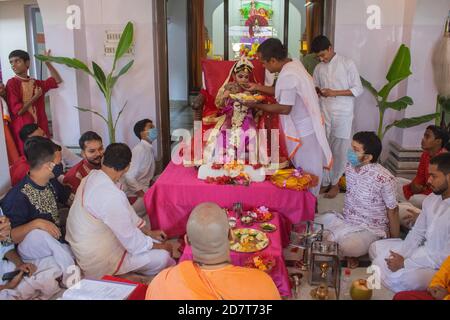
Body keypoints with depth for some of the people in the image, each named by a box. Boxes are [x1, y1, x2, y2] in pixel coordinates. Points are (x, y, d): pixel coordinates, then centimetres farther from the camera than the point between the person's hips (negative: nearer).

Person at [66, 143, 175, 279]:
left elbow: (126, 212, 10)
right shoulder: (111, 195, -32)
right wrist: (160, 246, -5)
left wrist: (149, 232, 13)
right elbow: (133, 242, -23)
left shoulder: (93, 176, -3)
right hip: (97, 261, -9)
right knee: (162, 256, -8)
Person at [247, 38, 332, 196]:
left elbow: (284, 108, -25)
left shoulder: (288, 76, -27)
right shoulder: (293, 63, 3)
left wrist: (256, 105, -17)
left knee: (307, 172, 5)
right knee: (306, 167, 20)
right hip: (305, 125, 9)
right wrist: (258, 87, 10)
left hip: (303, 131, -9)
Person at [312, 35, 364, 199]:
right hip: (324, 113, 4)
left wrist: (335, 92, -17)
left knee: (339, 151, 3)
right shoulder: (319, 68, 9)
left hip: (342, 114, -4)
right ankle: (325, 182, 17)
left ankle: (335, 183, 17)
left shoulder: (347, 63, -5)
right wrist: (316, 91, -7)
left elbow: (358, 89, -7)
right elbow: (315, 87, 18)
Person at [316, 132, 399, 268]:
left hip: (370, 229, -7)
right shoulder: (350, 167, -5)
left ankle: (350, 253, 1)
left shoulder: (384, 179, -24)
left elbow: (392, 211, -13)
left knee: (345, 247, -36)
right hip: (346, 220, 7)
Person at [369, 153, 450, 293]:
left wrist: (404, 263, -21)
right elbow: (417, 232, 9)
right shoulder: (431, 199, 0)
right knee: (376, 248, 10)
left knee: (395, 278, -30)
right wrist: (401, 255, -7)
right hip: (423, 250, 9)